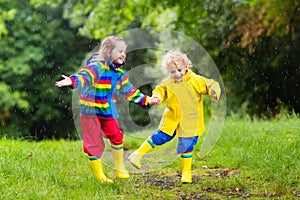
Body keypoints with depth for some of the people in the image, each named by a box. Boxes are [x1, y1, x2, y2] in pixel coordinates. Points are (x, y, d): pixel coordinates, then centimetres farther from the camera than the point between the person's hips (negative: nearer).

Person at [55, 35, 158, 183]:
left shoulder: (120, 73, 6)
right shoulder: (97, 67, -19)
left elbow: (129, 90, 18)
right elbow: (84, 76, -37)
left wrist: (146, 100, 21)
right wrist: (72, 81, -58)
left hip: (108, 110, 6)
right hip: (90, 110, -6)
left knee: (116, 136, 2)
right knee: (94, 142, 0)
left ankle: (120, 167, 23)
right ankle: (98, 174, 12)